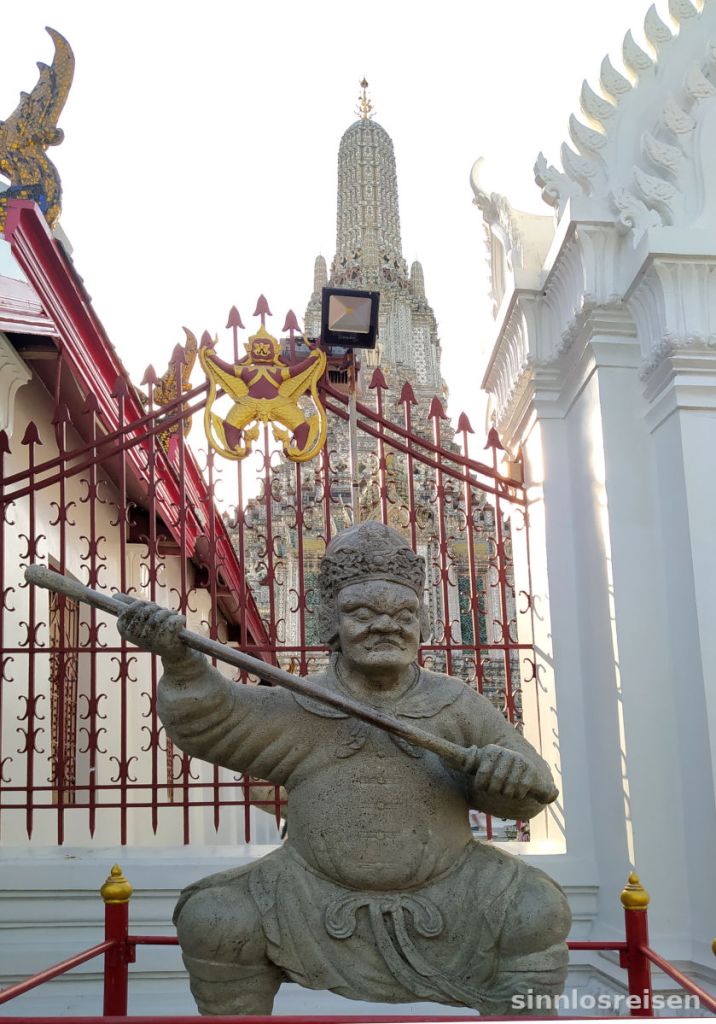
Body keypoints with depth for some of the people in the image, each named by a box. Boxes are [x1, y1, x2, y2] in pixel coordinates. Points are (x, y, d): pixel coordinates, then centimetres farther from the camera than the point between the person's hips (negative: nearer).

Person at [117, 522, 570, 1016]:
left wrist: (513, 771, -26)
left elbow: (529, 789, 0)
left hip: (442, 897, 0)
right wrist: (179, 658, -42)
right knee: (213, 920, -16)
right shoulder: (297, 711, -7)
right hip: (321, 898, 0)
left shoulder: (455, 704, -3)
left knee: (536, 914, -20)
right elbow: (210, 720, -20)